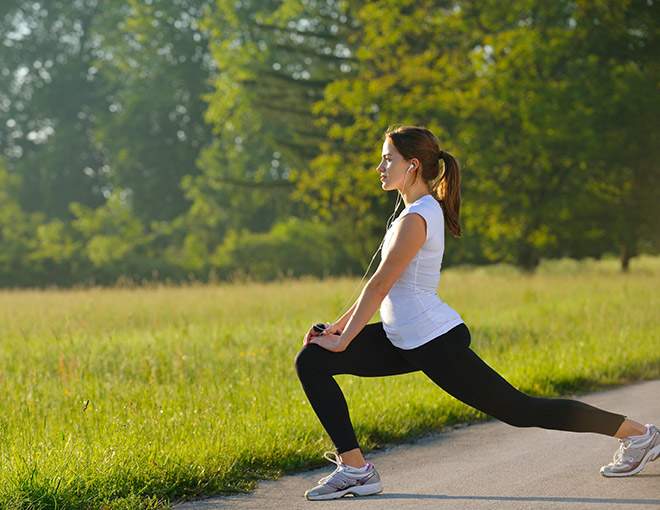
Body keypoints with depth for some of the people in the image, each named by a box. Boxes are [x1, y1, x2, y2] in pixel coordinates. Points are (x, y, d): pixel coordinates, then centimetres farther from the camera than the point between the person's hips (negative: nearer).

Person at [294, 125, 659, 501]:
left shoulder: (416, 219, -18)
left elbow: (380, 286, -19)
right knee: (312, 361, 0)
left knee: (518, 410, 0)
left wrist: (342, 340, -13)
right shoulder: (424, 208, 13)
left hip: (435, 343, -10)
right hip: (405, 340, 10)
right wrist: (339, 326, 14)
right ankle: (354, 467, -2)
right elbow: (381, 286, 17)